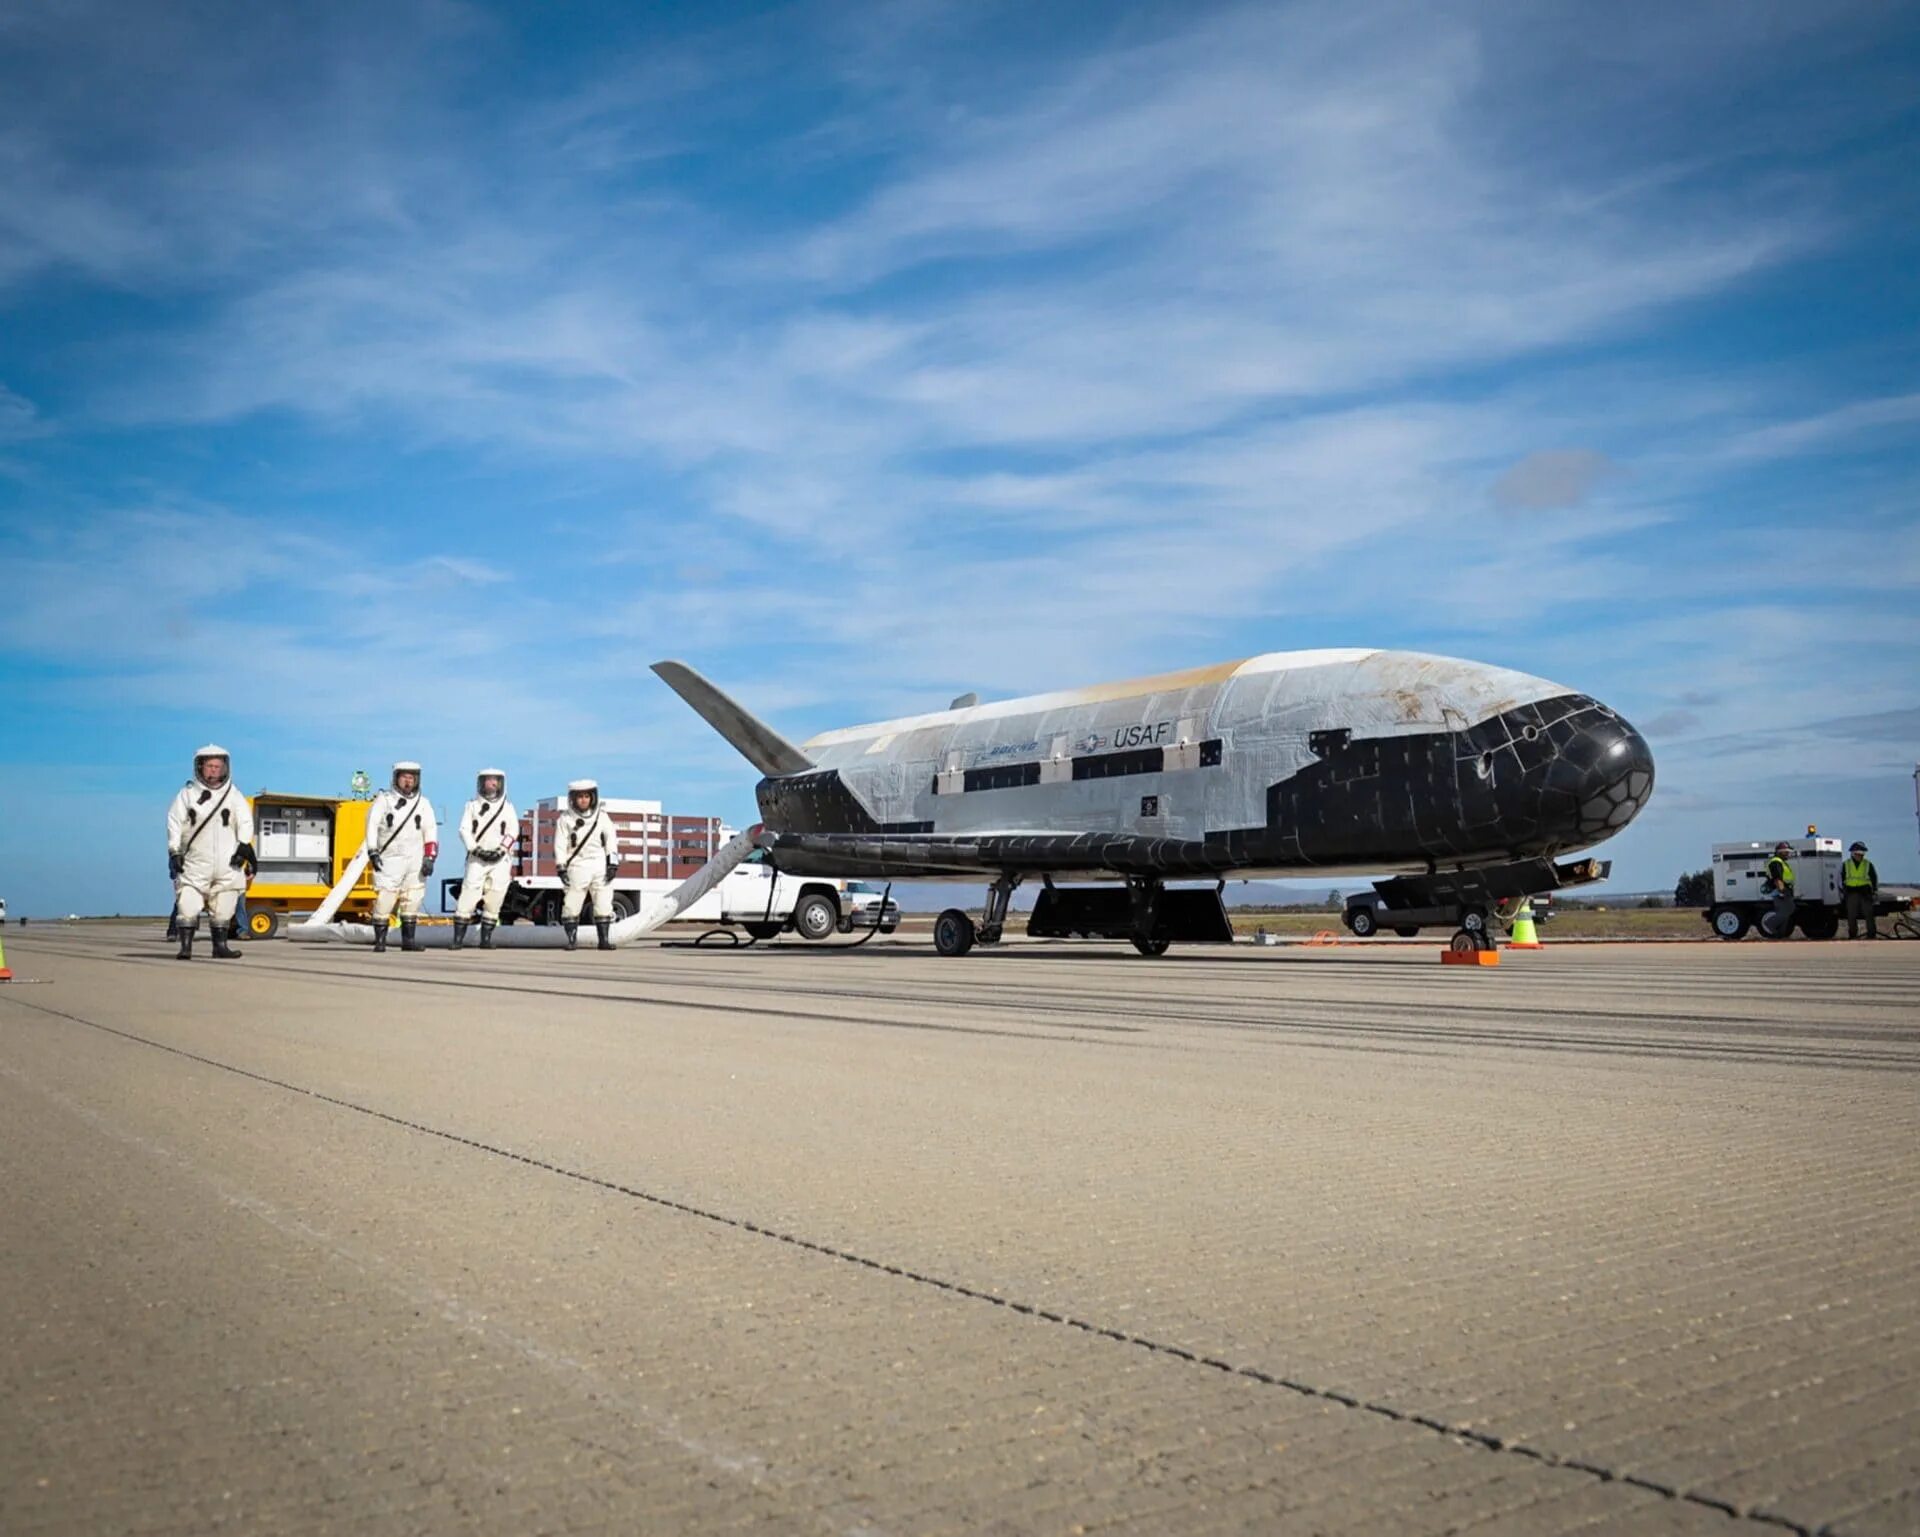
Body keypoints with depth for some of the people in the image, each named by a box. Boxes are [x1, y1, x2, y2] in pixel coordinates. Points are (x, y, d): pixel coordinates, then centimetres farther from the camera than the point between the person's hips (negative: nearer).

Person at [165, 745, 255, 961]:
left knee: (222, 909, 6)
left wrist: (244, 846, -9)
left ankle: (221, 946, 14)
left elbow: (245, 823, 4)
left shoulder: (234, 796, 9)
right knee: (188, 907, -10)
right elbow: (175, 823, 2)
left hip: (227, 863, 2)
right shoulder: (187, 794, 6)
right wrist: (174, 853, -6)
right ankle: (185, 947, -6)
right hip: (195, 861, -1)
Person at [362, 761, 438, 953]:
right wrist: (373, 852, -12)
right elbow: (372, 825, -2)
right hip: (389, 859, -3)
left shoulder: (423, 803, 9)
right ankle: (380, 939, 2)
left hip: (415, 860, 3)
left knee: (412, 900, 4)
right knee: (384, 900, -8)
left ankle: (408, 939, 12)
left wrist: (429, 858, -5)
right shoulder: (384, 800, 3)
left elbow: (431, 831, 5)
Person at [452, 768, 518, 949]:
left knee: (494, 902, -1)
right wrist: (477, 849, -12)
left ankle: (486, 939, 6)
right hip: (477, 859, -1)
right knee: (468, 897, -10)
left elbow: (513, 832, 3)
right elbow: (464, 830, 1)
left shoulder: (508, 807, 12)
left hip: (500, 860, 1)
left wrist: (501, 850, -11)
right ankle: (458, 939, -8)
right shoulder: (472, 805, 10)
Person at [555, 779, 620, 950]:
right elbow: (560, 845, 2)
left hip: (600, 865, 2)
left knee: (604, 904, 0)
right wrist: (562, 867, -5)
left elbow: (611, 840, 8)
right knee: (571, 904, -5)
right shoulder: (566, 819, 3)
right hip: (577, 866, -2)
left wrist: (613, 863, 0)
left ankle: (604, 939, 6)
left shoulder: (601, 816, 9)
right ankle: (571, 940, 3)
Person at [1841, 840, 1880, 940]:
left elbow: (1874, 879, 11)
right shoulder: (1845, 864, 7)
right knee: (1851, 917, 4)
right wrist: (1842, 893, 7)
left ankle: (1872, 935, 0)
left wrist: (1875, 892, 6)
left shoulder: (1868, 864, 6)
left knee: (1869, 915, -4)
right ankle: (1852, 936, 11)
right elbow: (1840, 879, 11)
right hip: (1851, 893, 1)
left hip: (1865, 893, -1)